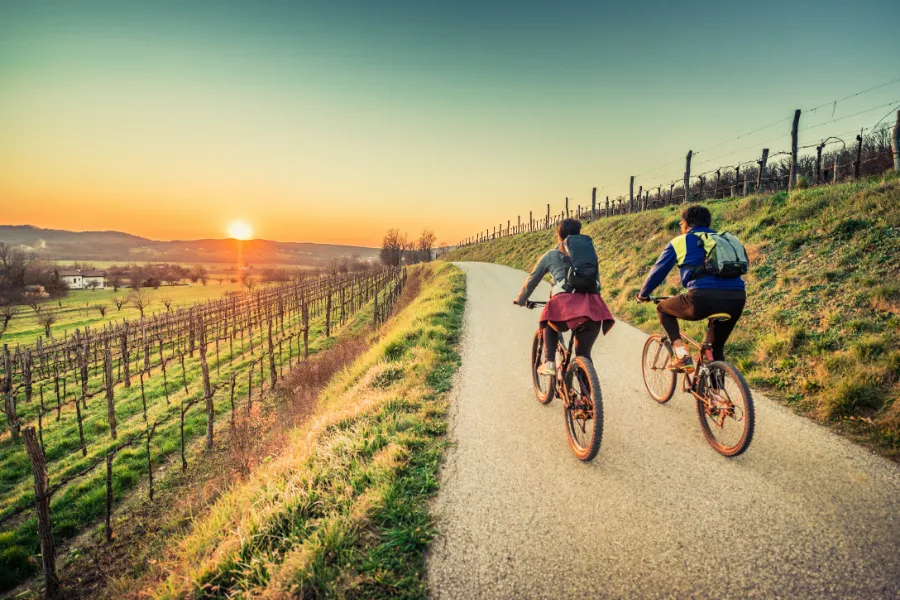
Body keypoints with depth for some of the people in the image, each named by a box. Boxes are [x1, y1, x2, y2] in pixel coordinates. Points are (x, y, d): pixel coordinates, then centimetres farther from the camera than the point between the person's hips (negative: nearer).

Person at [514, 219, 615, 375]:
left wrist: (520, 300, 44)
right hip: (592, 305, 2)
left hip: (565, 302, -2)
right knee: (583, 354, 20)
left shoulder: (551, 255, 21)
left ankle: (549, 363, 17)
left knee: (549, 325, 33)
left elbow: (532, 279, 28)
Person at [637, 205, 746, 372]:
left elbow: (657, 271, 20)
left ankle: (681, 354, 9)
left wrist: (643, 294, 37)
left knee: (663, 309, 24)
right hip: (737, 299, 5)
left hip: (703, 298, -5)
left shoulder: (679, 241, 15)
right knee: (717, 347, 27)